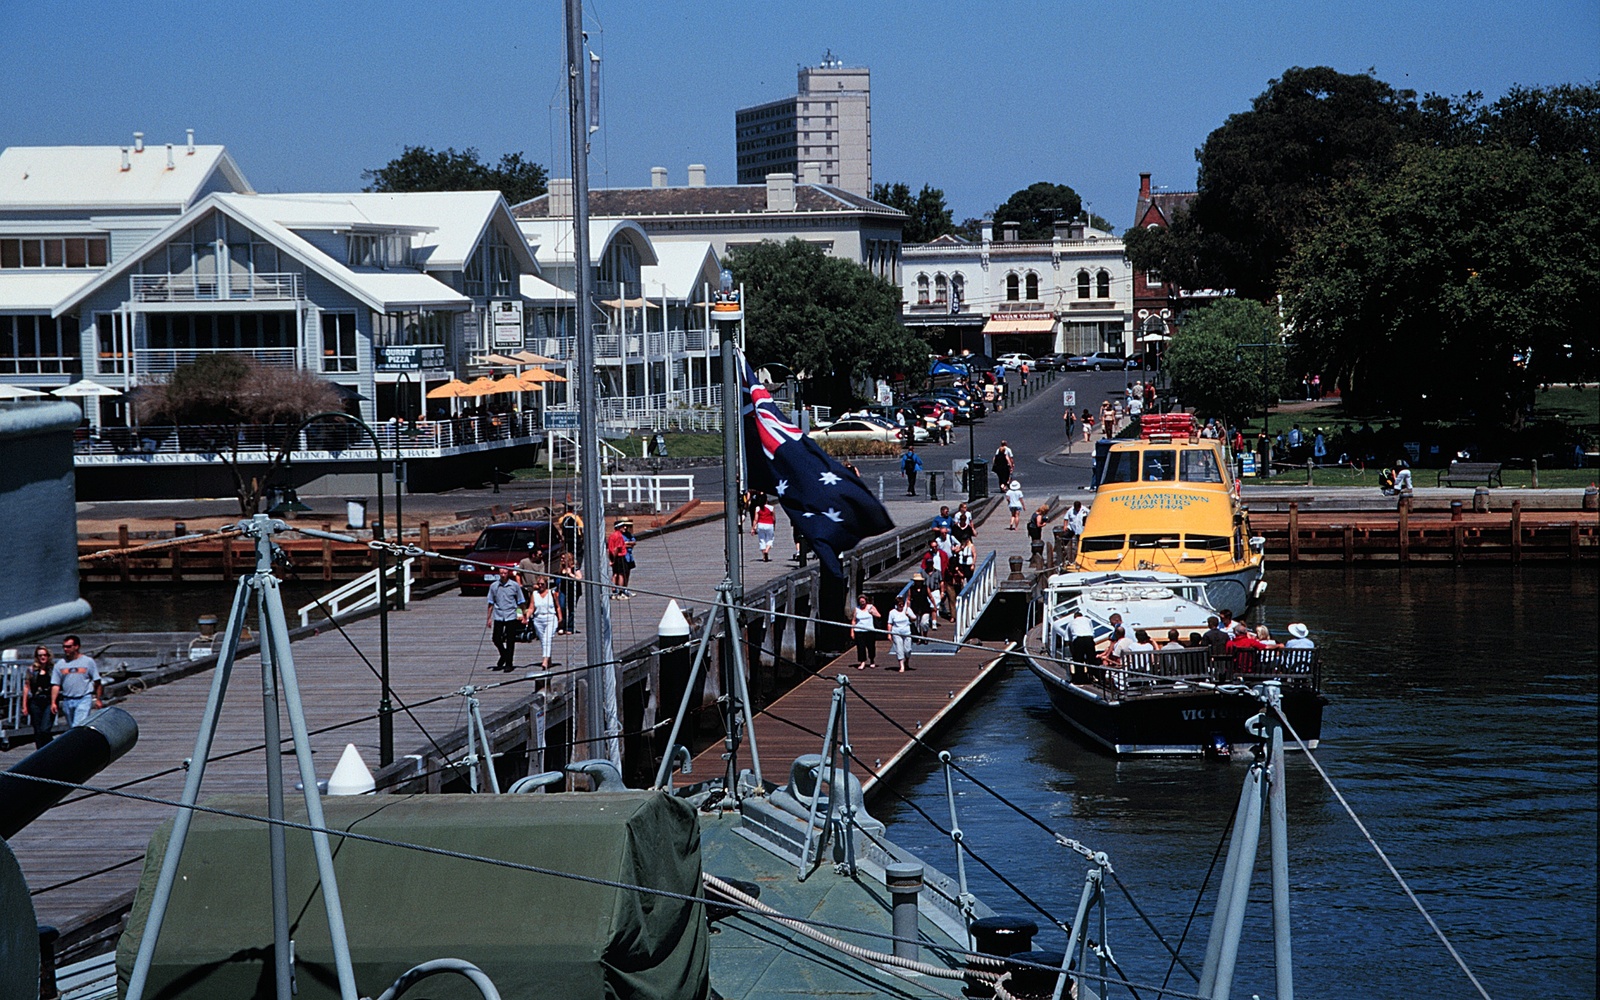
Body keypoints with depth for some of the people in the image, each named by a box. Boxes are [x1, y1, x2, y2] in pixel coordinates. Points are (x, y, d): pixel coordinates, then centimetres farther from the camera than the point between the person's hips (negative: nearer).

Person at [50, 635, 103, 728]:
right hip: (67, 701, 4)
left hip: (84, 699, -4)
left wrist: (98, 699, 2)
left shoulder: (88, 661, 3)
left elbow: (97, 682, 5)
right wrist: (53, 702, -2)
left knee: (78, 726, -19)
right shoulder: (60, 665, 9)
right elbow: (55, 685, 7)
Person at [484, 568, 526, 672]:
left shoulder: (515, 585, 0)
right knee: (496, 639, 1)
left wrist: (523, 615, 5)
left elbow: (521, 602, 7)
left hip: (511, 616, -2)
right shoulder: (494, 586, 4)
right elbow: (491, 603, 11)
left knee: (510, 641, 0)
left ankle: (509, 664, 8)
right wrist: (489, 618, 10)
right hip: (498, 616, 2)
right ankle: (504, 655, 29)